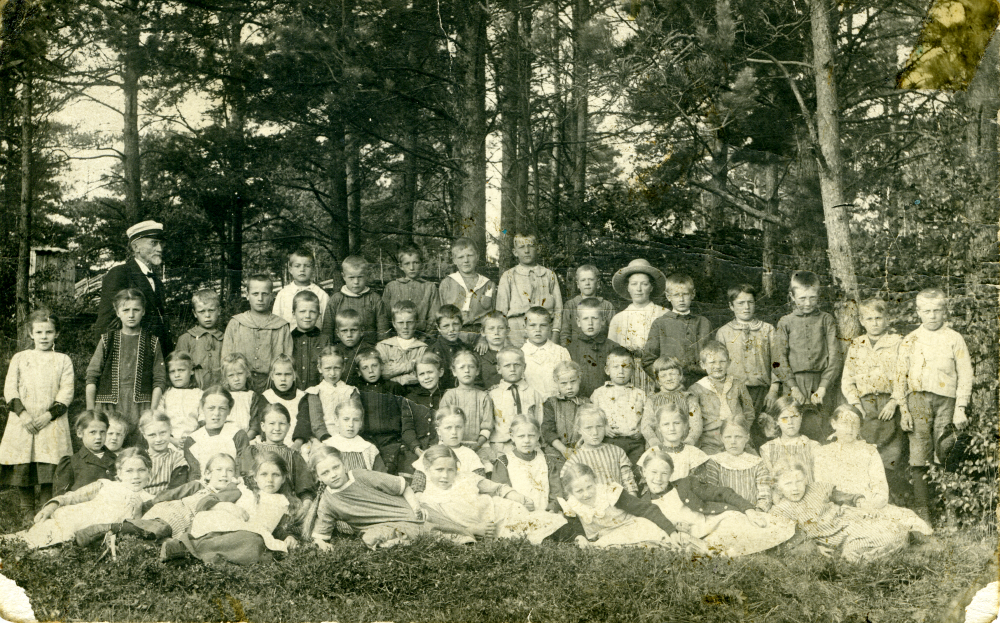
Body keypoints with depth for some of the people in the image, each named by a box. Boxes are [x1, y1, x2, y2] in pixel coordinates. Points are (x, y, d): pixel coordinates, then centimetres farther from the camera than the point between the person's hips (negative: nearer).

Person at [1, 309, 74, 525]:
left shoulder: (63, 360, 8)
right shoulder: (19, 358, 11)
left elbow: (66, 392, 0)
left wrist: (49, 415, -12)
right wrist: (22, 414, -10)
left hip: (51, 423, -1)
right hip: (22, 421, 1)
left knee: (49, 465, -6)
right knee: (22, 467, -1)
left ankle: (45, 510, 5)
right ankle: (27, 510, 12)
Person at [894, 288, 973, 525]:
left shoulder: (954, 339, 8)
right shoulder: (910, 340, 12)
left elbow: (965, 375, 5)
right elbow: (900, 376, 12)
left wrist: (960, 408, -3)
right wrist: (903, 410, 4)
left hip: (946, 400, -1)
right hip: (917, 401, 1)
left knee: (947, 459, -3)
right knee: (919, 460, -3)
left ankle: (951, 512, 7)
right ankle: (922, 512, 3)